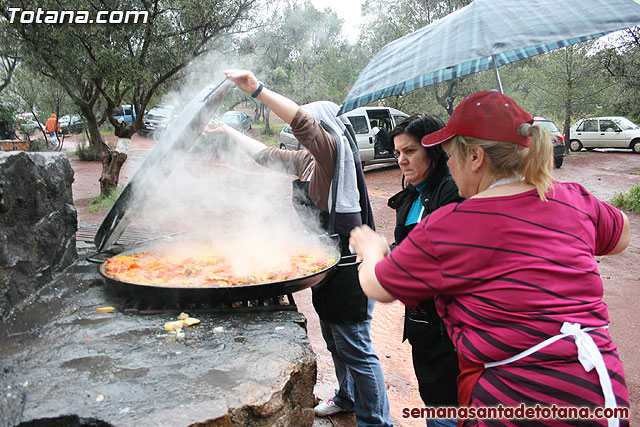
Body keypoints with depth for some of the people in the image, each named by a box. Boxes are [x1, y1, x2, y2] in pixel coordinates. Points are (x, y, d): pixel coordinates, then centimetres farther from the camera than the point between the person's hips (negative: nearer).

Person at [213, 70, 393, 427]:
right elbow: (268, 155, 22)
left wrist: (257, 89, -35)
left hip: (345, 266, -10)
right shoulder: (308, 160, 13)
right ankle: (348, 398, 44)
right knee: (335, 343, 23)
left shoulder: (336, 150, -13)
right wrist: (228, 132, 23)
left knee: (355, 348, 0)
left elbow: (304, 123, -32)